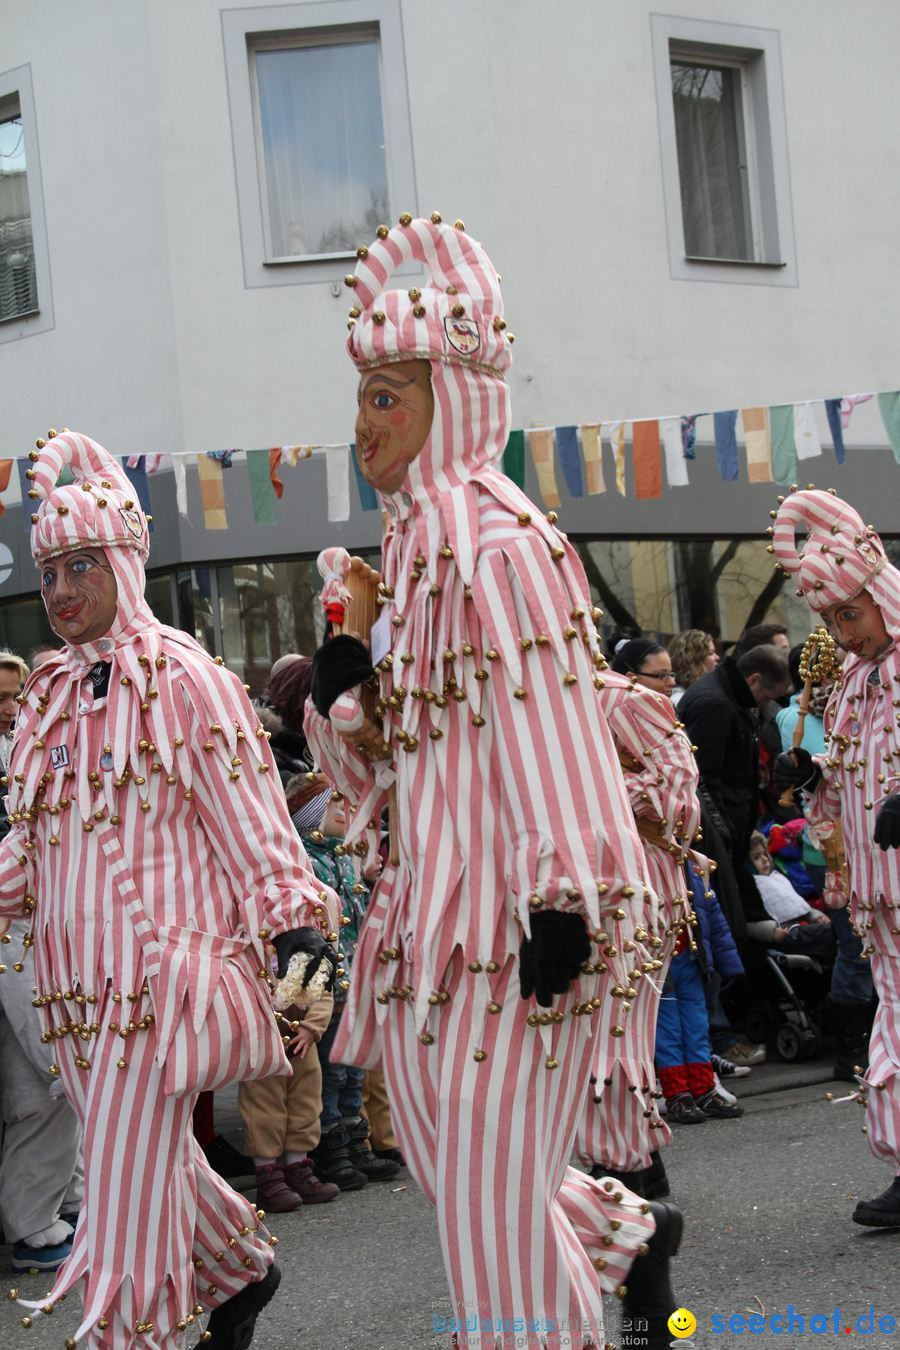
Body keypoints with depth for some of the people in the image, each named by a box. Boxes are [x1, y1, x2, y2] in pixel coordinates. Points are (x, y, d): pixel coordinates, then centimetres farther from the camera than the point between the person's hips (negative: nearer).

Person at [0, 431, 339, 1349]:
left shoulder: (184, 680, -8)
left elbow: (250, 820, -9)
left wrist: (292, 923, -16)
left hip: (160, 975, -7)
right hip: (77, 979, 7)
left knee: (127, 1181, -7)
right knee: (152, 1160, 17)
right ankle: (242, 1271, 41)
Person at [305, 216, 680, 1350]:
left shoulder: (500, 544, -13)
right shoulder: (412, 547, 15)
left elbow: (554, 734, -18)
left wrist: (563, 903, -22)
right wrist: (344, 695, 0)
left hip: (507, 917, -9)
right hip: (430, 914, 9)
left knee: (492, 1191, -4)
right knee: (451, 1163, 18)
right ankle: (632, 1233, 38)